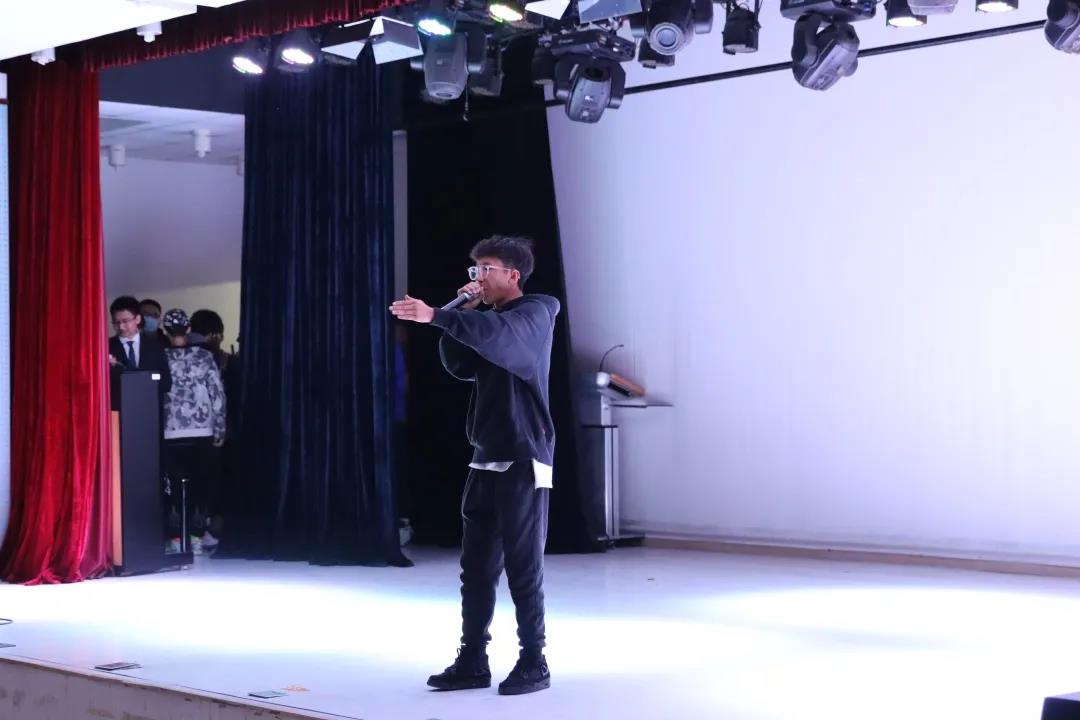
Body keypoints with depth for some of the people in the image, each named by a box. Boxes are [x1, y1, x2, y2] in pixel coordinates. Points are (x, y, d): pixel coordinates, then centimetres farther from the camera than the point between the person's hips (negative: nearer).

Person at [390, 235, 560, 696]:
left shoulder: (534, 313, -6)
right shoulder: (488, 320, 19)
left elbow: (499, 334, -27)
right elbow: (459, 366, 10)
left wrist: (435, 316, -35)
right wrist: (463, 315, 0)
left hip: (524, 459, -8)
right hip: (486, 458, 8)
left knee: (523, 567, -4)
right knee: (476, 567, 6)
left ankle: (534, 664, 4)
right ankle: (473, 661, 11)